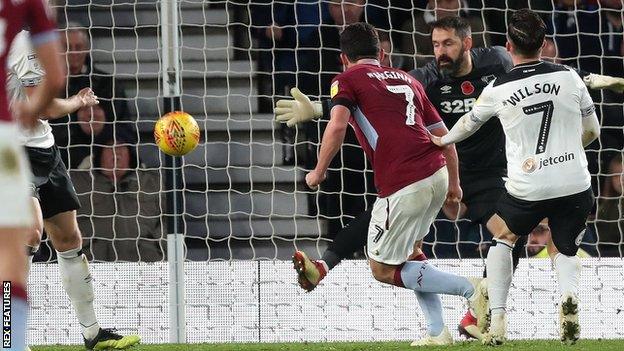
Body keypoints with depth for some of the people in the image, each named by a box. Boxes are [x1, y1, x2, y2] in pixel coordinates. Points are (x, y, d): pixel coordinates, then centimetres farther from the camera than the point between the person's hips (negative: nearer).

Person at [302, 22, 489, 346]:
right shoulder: (407, 80, 24)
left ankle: (471, 289, -6)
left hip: (402, 186, -7)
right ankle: (437, 332, 18)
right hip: (437, 173, 7)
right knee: (408, 252, 26)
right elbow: (442, 134, 24)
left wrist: (319, 171, 1)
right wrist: (454, 183, 34)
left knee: (383, 269, 3)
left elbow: (337, 125, -11)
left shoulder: (346, 80, 7)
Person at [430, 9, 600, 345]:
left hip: (527, 189, -1)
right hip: (575, 185, 1)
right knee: (564, 251, 19)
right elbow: (592, 131, 11)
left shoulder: (498, 90, -3)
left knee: (501, 234, 27)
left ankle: (497, 319, 17)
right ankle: (568, 295, -16)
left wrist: (443, 140, 40)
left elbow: (469, 123, 18)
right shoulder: (569, 77, -1)